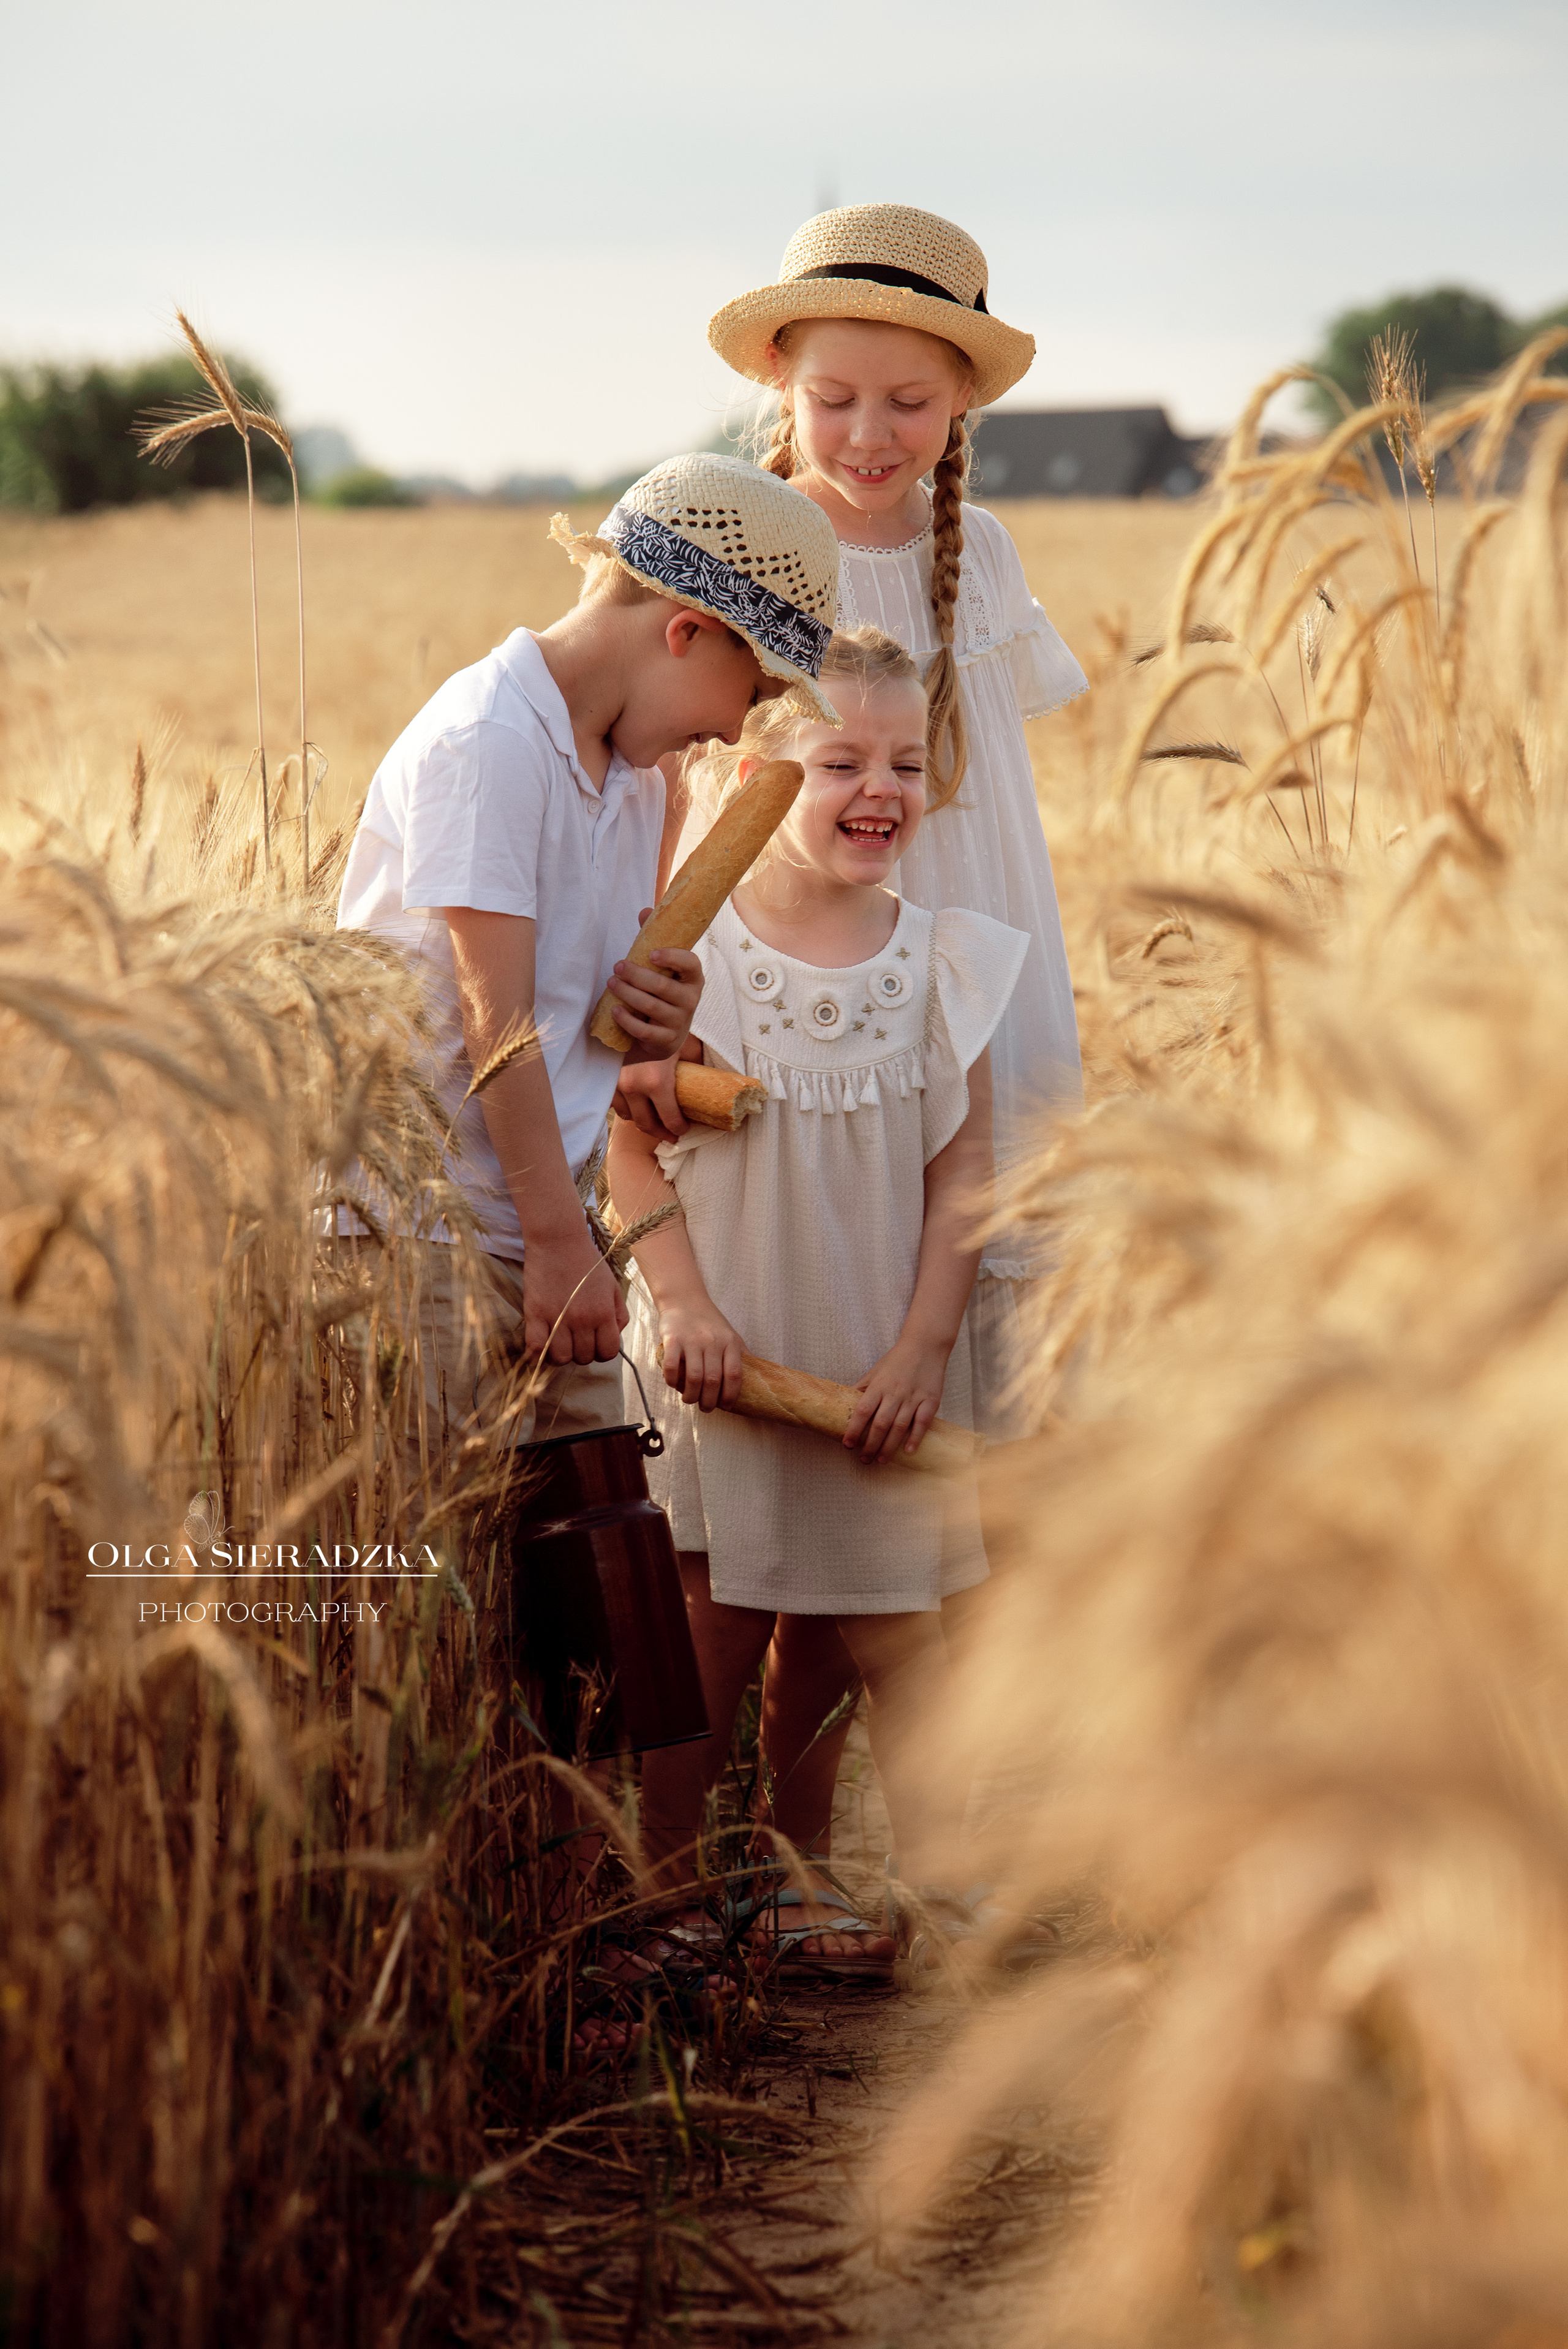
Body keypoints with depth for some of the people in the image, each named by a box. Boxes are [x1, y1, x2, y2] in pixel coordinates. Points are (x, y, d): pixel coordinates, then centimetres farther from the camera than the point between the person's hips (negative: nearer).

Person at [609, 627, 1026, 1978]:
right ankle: (665, 1895, 16)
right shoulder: (688, 953, -7)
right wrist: (682, 1303, -15)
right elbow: (631, 1146, -6)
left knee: (901, 1636, 5)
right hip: (725, 1359, -2)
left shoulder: (943, 963, 0)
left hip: (883, 1363, 2)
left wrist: (926, 1345, -7)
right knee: (709, 1642, 5)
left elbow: (961, 1172, 0)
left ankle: (946, 1890, 12)